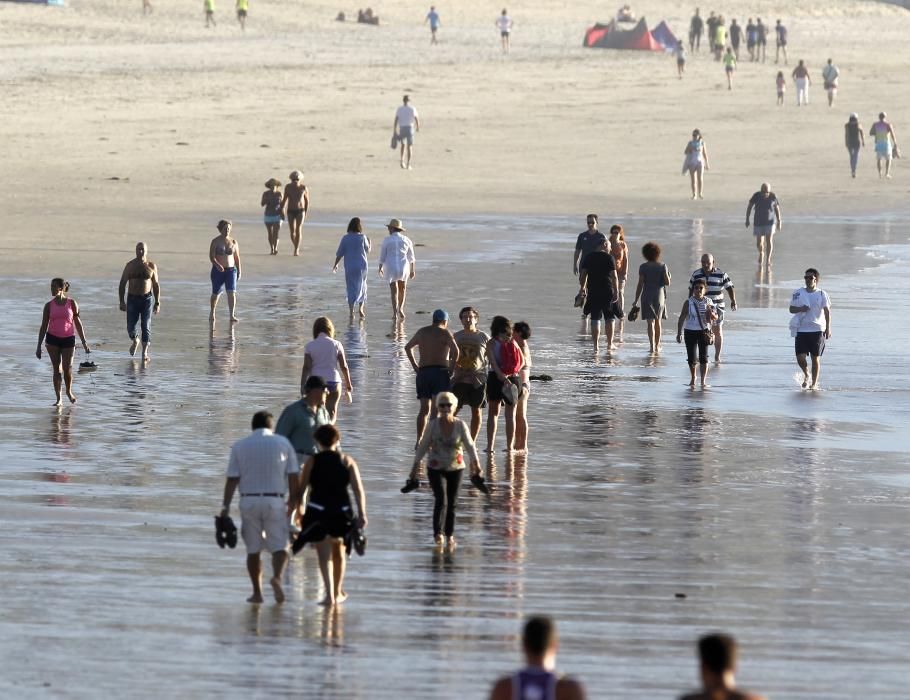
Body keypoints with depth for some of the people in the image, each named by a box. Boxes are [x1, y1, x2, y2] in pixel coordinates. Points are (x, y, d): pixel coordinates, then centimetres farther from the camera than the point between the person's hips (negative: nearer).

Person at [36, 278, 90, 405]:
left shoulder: (71, 303, 1)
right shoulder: (49, 305, 4)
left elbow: (78, 323, 5)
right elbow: (44, 326, 7)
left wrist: (84, 343, 4)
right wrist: (39, 346, 5)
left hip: (68, 339, -1)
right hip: (52, 339, 1)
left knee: (67, 368, -6)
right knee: (56, 369, 0)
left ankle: (69, 392, 21)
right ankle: (58, 398, 8)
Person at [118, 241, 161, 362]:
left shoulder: (151, 266, 2)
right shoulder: (130, 266, 1)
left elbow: (156, 285, 8)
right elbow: (122, 284, 3)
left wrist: (157, 303, 3)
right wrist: (121, 301, -5)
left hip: (147, 298, -1)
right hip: (132, 298, 1)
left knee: (146, 326, -9)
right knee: (131, 326, -1)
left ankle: (145, 352, -6)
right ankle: (135, 340, 32)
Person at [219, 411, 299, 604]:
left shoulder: (239, 446, 4)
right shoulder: (283, 443, 4)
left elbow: (232, 479, -1)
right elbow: (293, 477, 1)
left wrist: (226, 506, -1)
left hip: (249, 501, 1)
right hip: (275, 500, -1)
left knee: (253, 549, 10)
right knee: (279, 546, 2)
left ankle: (257, 593, 11)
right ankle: (277, 577, -26)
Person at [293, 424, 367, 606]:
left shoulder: (312, 462, 0)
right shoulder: (347, 461, 4)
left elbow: (300, 490, -2)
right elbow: (358, 489, -5)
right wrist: (362, 513, -6)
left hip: (318, 513, -2)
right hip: (341, 511, 2)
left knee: (324, 556, -4)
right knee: (338, 552, 21)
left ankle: (330, 595, -20)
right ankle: (338, 593, 34)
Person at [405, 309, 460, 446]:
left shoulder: (422, 332, 15)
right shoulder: (444, 333, -3)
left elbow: (408, 347, 28)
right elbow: (455, 350, -18)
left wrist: (415, 366, 26)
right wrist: (452, 368, -7)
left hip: (423, 372, 5)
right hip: (440, 371, -5)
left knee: (424, 408, 12)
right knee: (437, 408, -8)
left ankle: (419, 440, 11)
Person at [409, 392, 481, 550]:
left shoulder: (460, 425, -6)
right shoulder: (433, 425, -7)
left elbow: (469, 445, -3)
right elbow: (423, 446, 0)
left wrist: (476, 462, -14)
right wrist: (416, 465, 1)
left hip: (455, 468, 1)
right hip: (436, 468, -1)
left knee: (452, 503, 6)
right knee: (441, 500, -18)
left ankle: (450, 535, 18)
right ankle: (438, 533, -16)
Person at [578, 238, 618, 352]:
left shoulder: (588, 257, 5)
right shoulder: (609, 258, -5)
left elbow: (583, 274, 5)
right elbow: (614, 276, -8)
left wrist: (582, 287, 16)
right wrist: (616, 291, -5)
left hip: (593, 292, 2)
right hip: (607, 291, -2)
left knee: (595, 319, 6)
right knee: (609, 319, 10)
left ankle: (596, 345, 2)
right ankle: (609, 344, 13)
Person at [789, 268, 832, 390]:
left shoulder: (822, 294, 2)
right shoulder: (798, 293, 6)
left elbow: (827, 311, 0)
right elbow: (791, 309, 9)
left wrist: (828, 328, -10)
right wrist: (800, 309, -13)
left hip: (817, 330, -1)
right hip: (801, 330, 1)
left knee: (815, 358, 0)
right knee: (800, 358, -7)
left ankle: (814, 383, 12)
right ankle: (806, 375, 24)